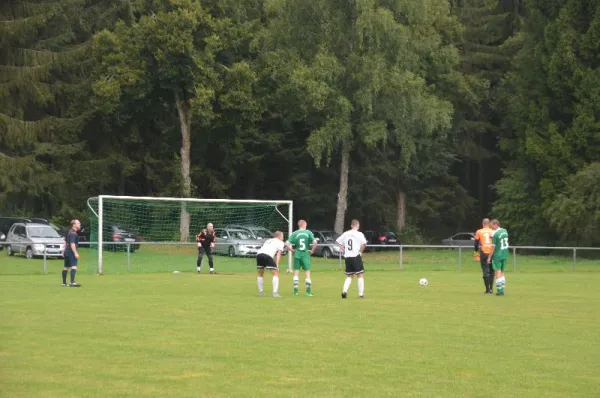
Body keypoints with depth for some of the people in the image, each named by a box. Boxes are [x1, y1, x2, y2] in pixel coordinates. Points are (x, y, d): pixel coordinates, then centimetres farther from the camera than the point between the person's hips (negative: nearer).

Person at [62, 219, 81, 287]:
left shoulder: (70, 232, 16)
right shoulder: (73, 233, -15)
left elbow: (65, 242, 25)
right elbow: (72, 244, -23)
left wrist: (65, 251, 32)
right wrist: (75, 253, -26)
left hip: (67, 251, 11)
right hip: (71, 252, -11)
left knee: (66, 267, 15)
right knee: (74, 267, -17)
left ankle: (64, 283, 23)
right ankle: (72, 282, -28)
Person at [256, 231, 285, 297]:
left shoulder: (268, 240, 37)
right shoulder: (280, 242, 19)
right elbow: (278, 253, 6)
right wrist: (277, 265, -3)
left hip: (259, 254, 6)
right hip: (268, 255, -6)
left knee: (260, 274, 23)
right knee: (276, 274, 5)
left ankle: (260, 292, 24)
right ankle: (275, 293, -6)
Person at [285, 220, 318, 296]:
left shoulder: (295, 233, 1)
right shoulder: (308, 233, -1)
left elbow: (287, 243, -7)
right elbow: (315, 242, -12)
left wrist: (291, 250, 5)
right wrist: (312, 250, 0)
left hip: (297, 255, 1)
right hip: (306, 254, -1)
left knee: (296, 272, 9)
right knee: (307, 271, 5)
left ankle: (295, 290, 7)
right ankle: (308, 291, 2)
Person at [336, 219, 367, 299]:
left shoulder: (346, 234, 8)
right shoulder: (359, 234, -8)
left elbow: (337, 241, 14)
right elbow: (364, 243, -21)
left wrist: (343, 249, 12)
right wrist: (361, 251, -6)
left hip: (347, 257, 5)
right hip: (356, 256, -5)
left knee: (349, 276, 15)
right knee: (360, 275, 5)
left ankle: (344, 291, -5)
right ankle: (361, 294, 1)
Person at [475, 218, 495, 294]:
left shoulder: (479, 232, 1)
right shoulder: (493, 232, 4)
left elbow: (476, 243, 6)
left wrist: (476, 251, 21)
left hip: (483, 253, -2)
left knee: (485, 271, 0)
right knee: (491, 271, 13)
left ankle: (487, 289, -4)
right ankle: (491, 288, 10)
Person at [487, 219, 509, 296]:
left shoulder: (496, 234, -15)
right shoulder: (505, 231, 6)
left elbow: (493, 247, -13)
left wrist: (489, 257, -6)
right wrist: (492, 238, 13)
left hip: (497, 255, -7)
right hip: (505, 255, 7)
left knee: (498, 272, -2)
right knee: (502, 272, 15)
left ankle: (499, 290, -6)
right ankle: (502, 289, 14)